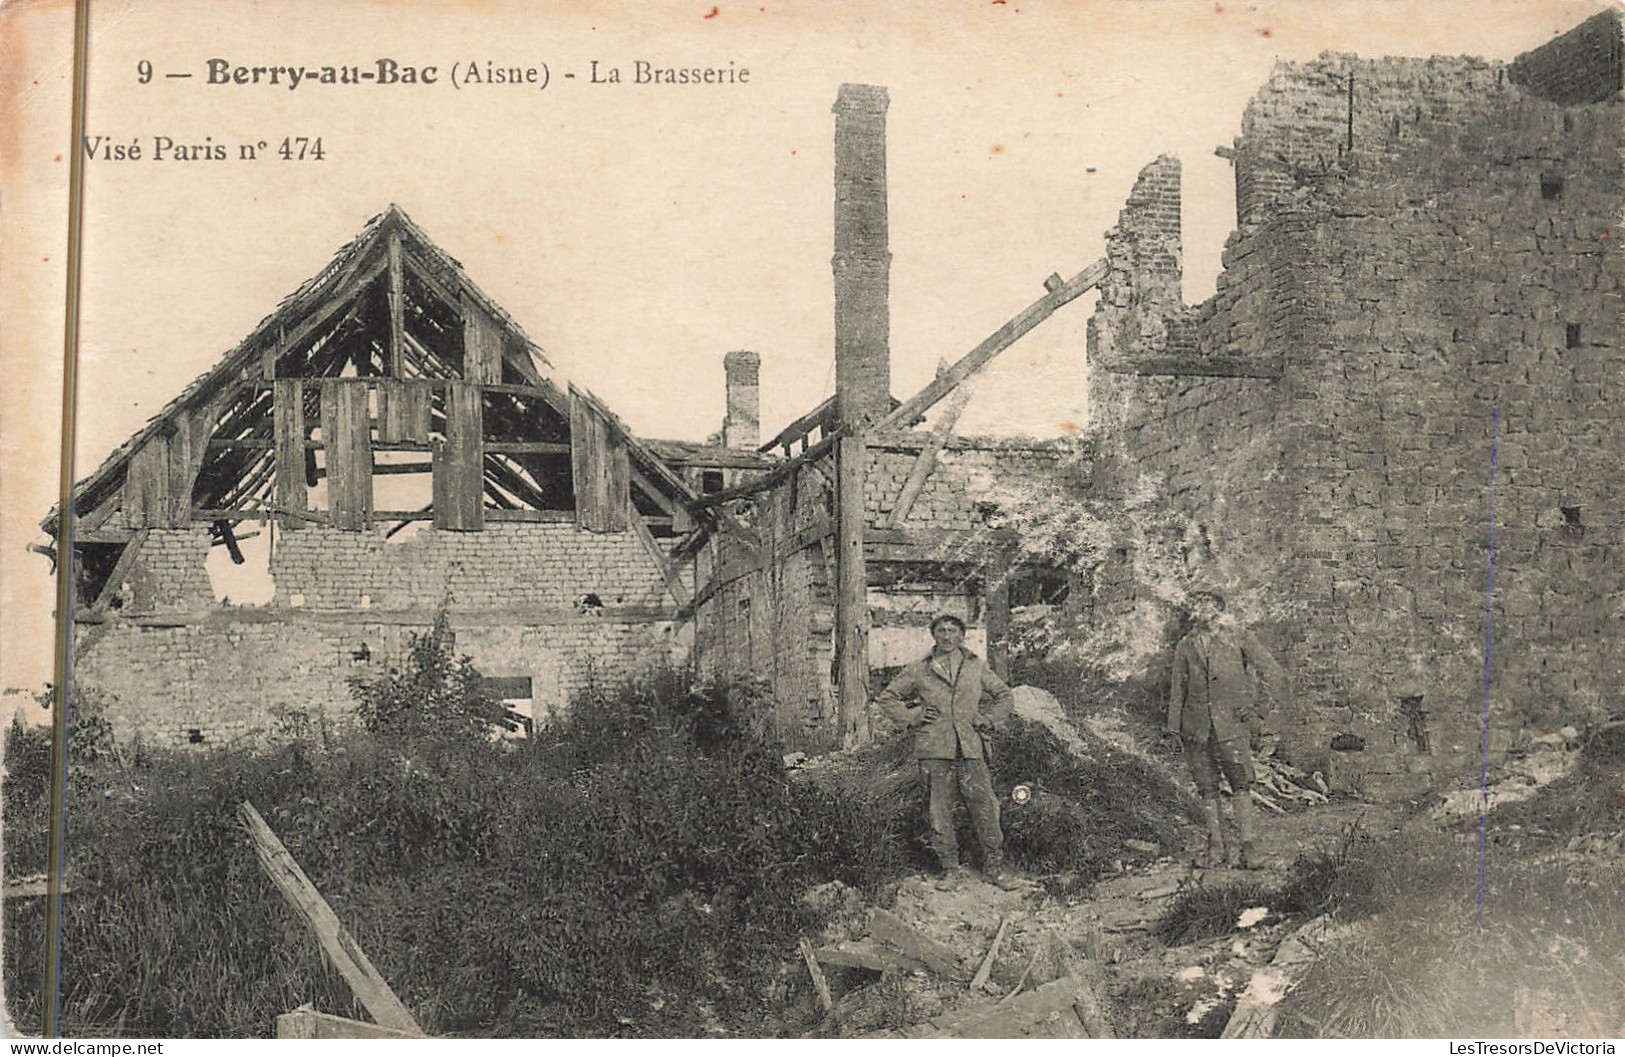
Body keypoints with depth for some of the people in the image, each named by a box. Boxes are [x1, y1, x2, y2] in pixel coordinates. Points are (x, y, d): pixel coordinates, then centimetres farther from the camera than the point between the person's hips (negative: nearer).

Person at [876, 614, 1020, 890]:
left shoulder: (977, 667, 12)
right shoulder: (919, 670, 8)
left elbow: (1005, 696, 23)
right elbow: (886, 698, 15)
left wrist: (988, 719, 10)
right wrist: (912, 717, 3)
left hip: (971, 748, 1)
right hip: (935, 749, 0)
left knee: (984, 807, -2)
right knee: (940, 810, 1)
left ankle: (995, 867, 8)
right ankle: (950, 869, 12)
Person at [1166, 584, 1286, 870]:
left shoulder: (1238, 637, 6)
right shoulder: (1185, 646, 14)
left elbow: (1272, 672, 8)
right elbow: (1178, 688, 18)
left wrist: (1255, 705, -1)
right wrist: (1174, 726, 11)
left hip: (1231, 721, -3)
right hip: (1196, 726, 3)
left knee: (1240, 785, -10)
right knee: (1207, 789, 3)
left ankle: (1249, 847, -7)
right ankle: (1216, 848, 8)